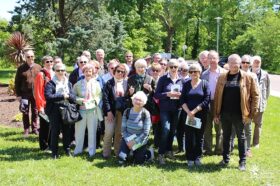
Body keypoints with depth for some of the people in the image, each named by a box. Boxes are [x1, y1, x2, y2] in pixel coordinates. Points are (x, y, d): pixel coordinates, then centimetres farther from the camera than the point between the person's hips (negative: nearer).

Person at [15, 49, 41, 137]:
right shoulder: (21, 68, -1)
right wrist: (18, 94, -4)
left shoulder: (38, 67, 4)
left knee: (35, 111, 8)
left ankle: (35, 128, 18)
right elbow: (17, 82, 1)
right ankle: (26, 129, 13)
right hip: (25, 94, -1)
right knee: (25, 112, 5)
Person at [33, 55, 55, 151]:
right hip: (44, 105, -6)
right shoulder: (41, 75, -11)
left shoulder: (54, 74, 10)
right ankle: (44, 146, 12)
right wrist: (40, 106, -16)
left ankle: (51, 144, 24)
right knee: (45, 126, 2)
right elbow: (37, 92, -14)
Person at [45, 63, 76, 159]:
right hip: (54, 111, -4)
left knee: (67, 130, 11)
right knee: (55, 131, 3)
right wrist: (62, 96, -20)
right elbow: (48, 96, -21)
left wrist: (67, 96, -21)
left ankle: (67, 149, 26)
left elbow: (73, 97, -1)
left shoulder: (68, 83, 9)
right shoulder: (50, 83, -4)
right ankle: (54, 151, 14)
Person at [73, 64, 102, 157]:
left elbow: (99, 96, 7)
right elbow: (73, 96, 2)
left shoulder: (96, 84, 3)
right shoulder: (78, 84, 1)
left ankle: (91, 150, 18)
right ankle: (78, 149, 22)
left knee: (92, 131, 6)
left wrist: (96, 101, -11)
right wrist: (81, 100, -12)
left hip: (93, 110, 0)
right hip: (81, 109, 0)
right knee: (79, 130, 7)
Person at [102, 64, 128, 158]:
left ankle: (117, 151, 18)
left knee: (119, 133, 7)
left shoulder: (126, 83, 8)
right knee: (109, 132, -4)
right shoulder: (109, 83, -1)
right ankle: (106, 153, 8)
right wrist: (108, 111, -12)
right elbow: (105, 98, -6)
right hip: (111, 111, -3)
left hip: (122, 111, 3)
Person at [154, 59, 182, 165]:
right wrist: (168, 94, -18)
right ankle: (161, 154, -6)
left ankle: (169, 150, 29)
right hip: (165, 109, -3)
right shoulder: (163, 79, -2)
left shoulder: (181, 80, 6)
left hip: (177, 109, 3)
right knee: (166, 129, -14)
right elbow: (156, 95, -5)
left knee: (173, 130, 10)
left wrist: (180, 95, -9)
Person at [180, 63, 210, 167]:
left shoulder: (204, 84, 0)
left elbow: (206, 100, -7)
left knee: (199, 136, 5)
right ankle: (190, 158, 8)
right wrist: (188, 112, -12)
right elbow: (182, 100, 3)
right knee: (189, 136, 1)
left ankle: (198, 157, 16)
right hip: (188, 114, 1)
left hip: (201, 114, -1)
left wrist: (194, 111, -13)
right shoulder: (186, 84, 8)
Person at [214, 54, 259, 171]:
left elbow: (255, 95, -3)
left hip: (239, 114, -3)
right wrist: (216, 113, 1)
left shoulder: (248, 78, -4)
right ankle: (225, 159, 27)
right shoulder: (222, 77, 4)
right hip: (225, 114, 3)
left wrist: (251, 113, -8)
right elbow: (217, 96, 5)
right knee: (226, 137, 14)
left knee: (241, 138, 8)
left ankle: (242, 161, 17)